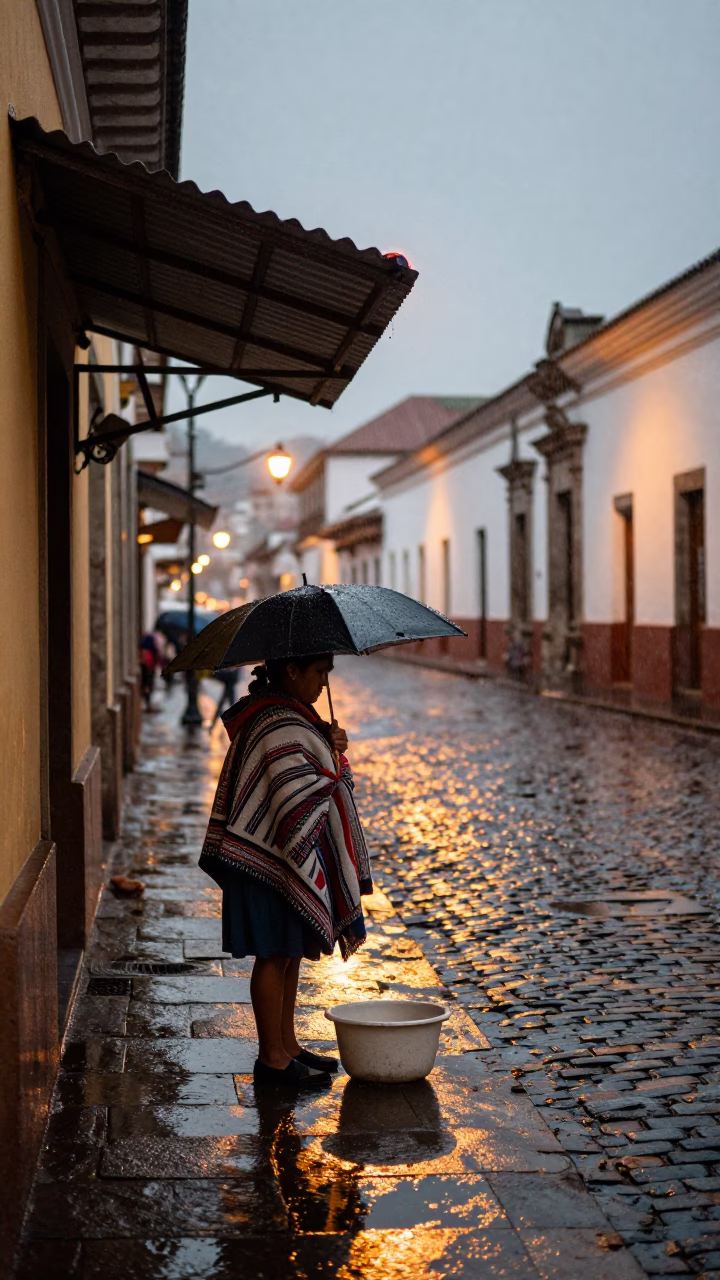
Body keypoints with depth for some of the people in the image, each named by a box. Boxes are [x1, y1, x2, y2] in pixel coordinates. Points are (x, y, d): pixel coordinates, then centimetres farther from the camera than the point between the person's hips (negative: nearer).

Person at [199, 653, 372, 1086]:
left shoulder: (286, 715, 13)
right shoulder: (282, 725, -20)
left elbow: (306, 769, 21)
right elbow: (297, 791, -25)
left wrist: (327, 745, 3)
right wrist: (333, 755, -12)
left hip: (288, 854, 11)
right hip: (276, 857, -11)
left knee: (290, 953, 17)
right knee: (275, 955, -2)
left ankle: (286, 1044, 27)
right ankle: (272, 1058, 6)